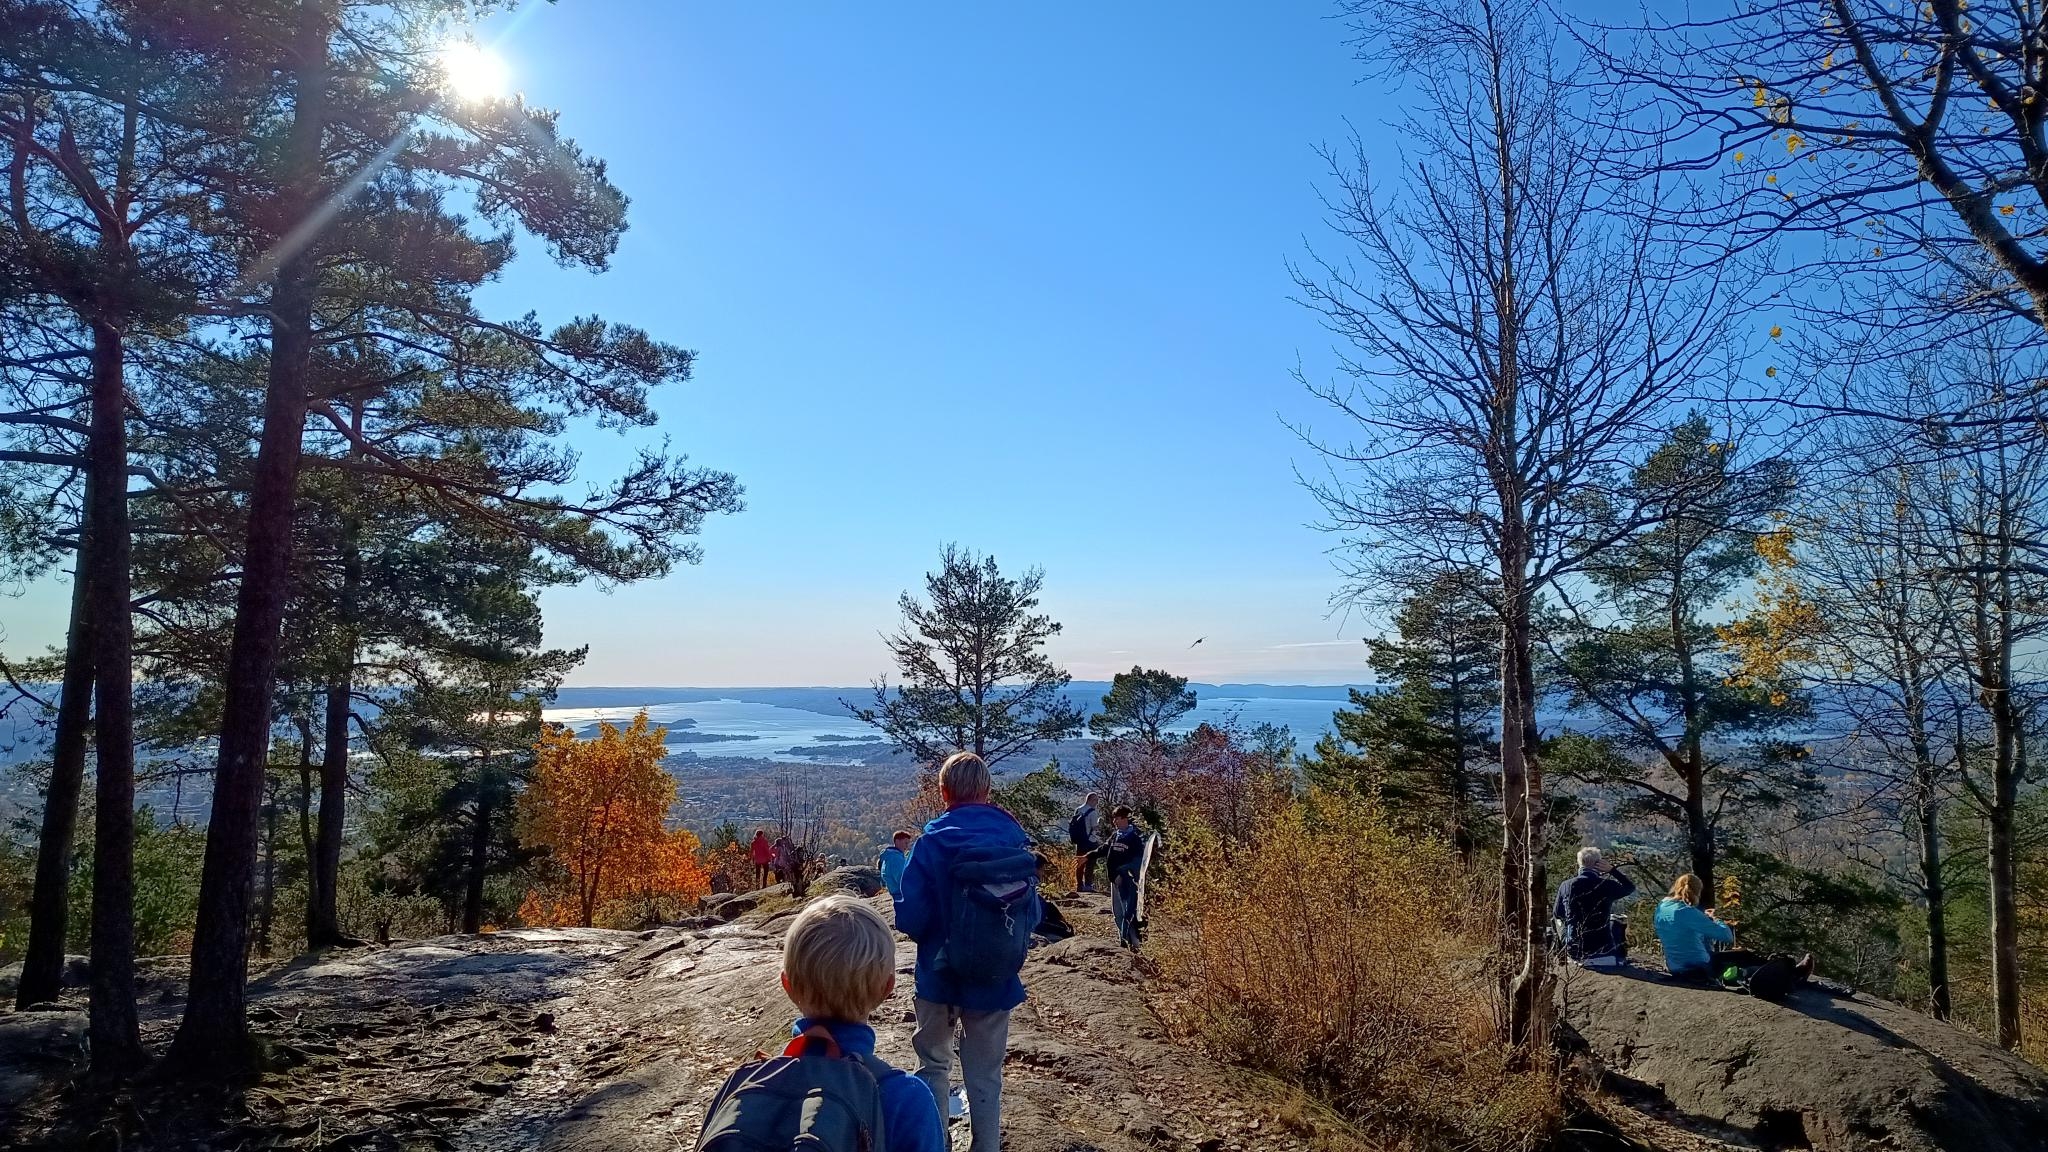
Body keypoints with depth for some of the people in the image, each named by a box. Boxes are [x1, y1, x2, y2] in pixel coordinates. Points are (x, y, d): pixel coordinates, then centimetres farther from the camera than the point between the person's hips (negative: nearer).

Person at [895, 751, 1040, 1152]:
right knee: (986, 1075, 17)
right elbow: (1033, 912, 0)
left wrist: (903, 911, 5)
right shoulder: (1016, 840, -7)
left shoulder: (934, 842, -16)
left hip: (942, 979, -2)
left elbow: (911, 918, -17)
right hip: (997, 982, 2)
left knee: (934, 1067, 19)